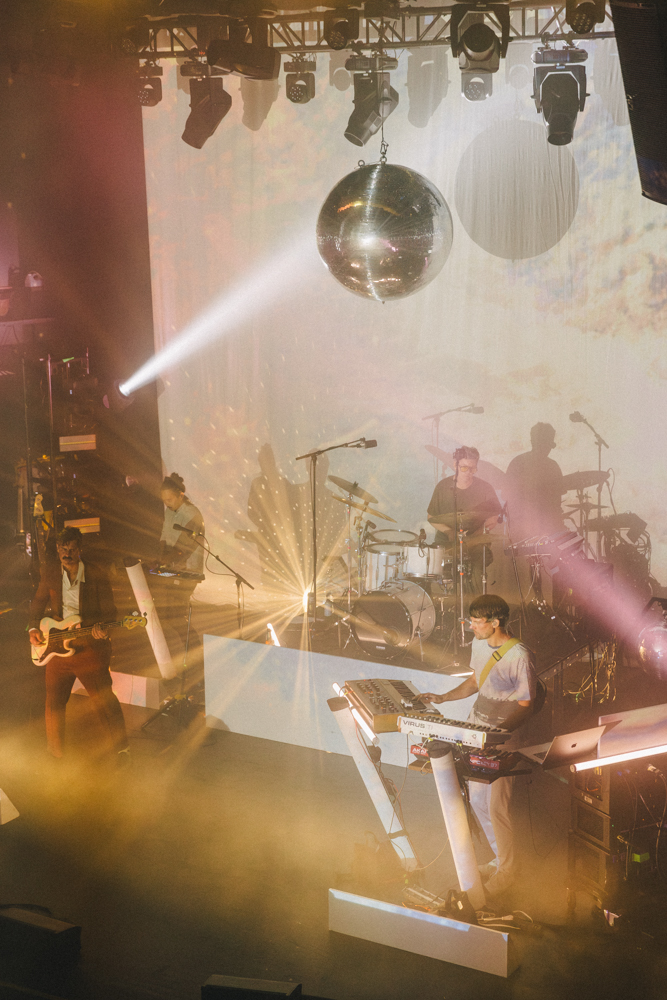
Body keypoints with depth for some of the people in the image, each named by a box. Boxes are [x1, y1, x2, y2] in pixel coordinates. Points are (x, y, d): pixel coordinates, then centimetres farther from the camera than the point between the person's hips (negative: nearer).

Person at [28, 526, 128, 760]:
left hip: (90, 645, -4)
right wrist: (34, 628, 4)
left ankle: (121, 749, 11)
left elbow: (109, 610, -4)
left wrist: (101, 627, -24)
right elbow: (38, 601, 16)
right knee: (54, 702, 9)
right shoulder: (49, 570, 2)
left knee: (103, 700, -4)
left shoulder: (97, 574, -8)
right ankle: (55, 752, 27)